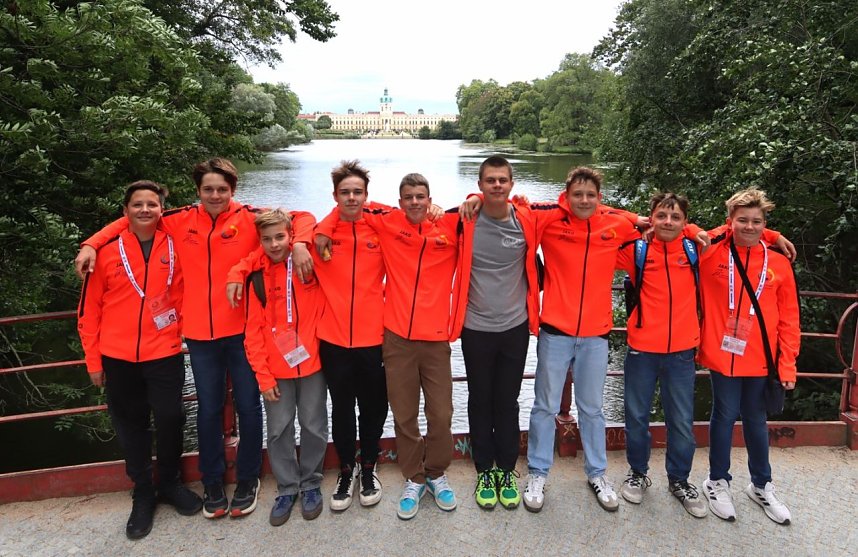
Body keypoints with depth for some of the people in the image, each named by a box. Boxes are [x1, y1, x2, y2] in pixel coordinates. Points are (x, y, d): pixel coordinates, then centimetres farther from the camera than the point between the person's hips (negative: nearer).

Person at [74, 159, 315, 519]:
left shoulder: (250, 218, -5)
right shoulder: (181, 220, 4)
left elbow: (301, 218, -8)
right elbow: (130, 222, 14)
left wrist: (299, 244, -28)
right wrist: (92, 244, 2)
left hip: (243, 331, -2)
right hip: (199, 334, 2)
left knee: (248, 406, 9)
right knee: (208, 409, 14)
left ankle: (247, 480, 30)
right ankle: (212, 483, 33)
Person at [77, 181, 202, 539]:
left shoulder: (175, 248, -2)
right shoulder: (106, 251, -2)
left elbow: (182, 295, 11)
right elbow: (89, 309, 1)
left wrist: (179, 327, 0)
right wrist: (93, 359, 2)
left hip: (165, 355, 0)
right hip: (118, 358, 1)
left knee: (169, 421, 6)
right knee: (130, 426, 11)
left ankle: (170, 484, 29)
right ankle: (143, 494, 28)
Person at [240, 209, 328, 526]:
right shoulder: (258, 278, -1)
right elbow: (254, 332, -2)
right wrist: (263, 377, -5)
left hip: (312, 363, 0)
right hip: (276, 370, 1)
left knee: (314, 427, 9)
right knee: (279, 430, 8)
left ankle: (311, 484, 28)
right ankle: (287, 488, 27)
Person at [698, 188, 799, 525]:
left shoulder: (779, 264, 1)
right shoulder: (712, 254, -4)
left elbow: (789, 319, 2)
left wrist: (787, 365, -1)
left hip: (761, 359, 2)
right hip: (723, 355, -2)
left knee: (756, 419, 17)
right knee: (725, 416, 9)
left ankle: (762, 485, 34)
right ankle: (718, 482, 27)